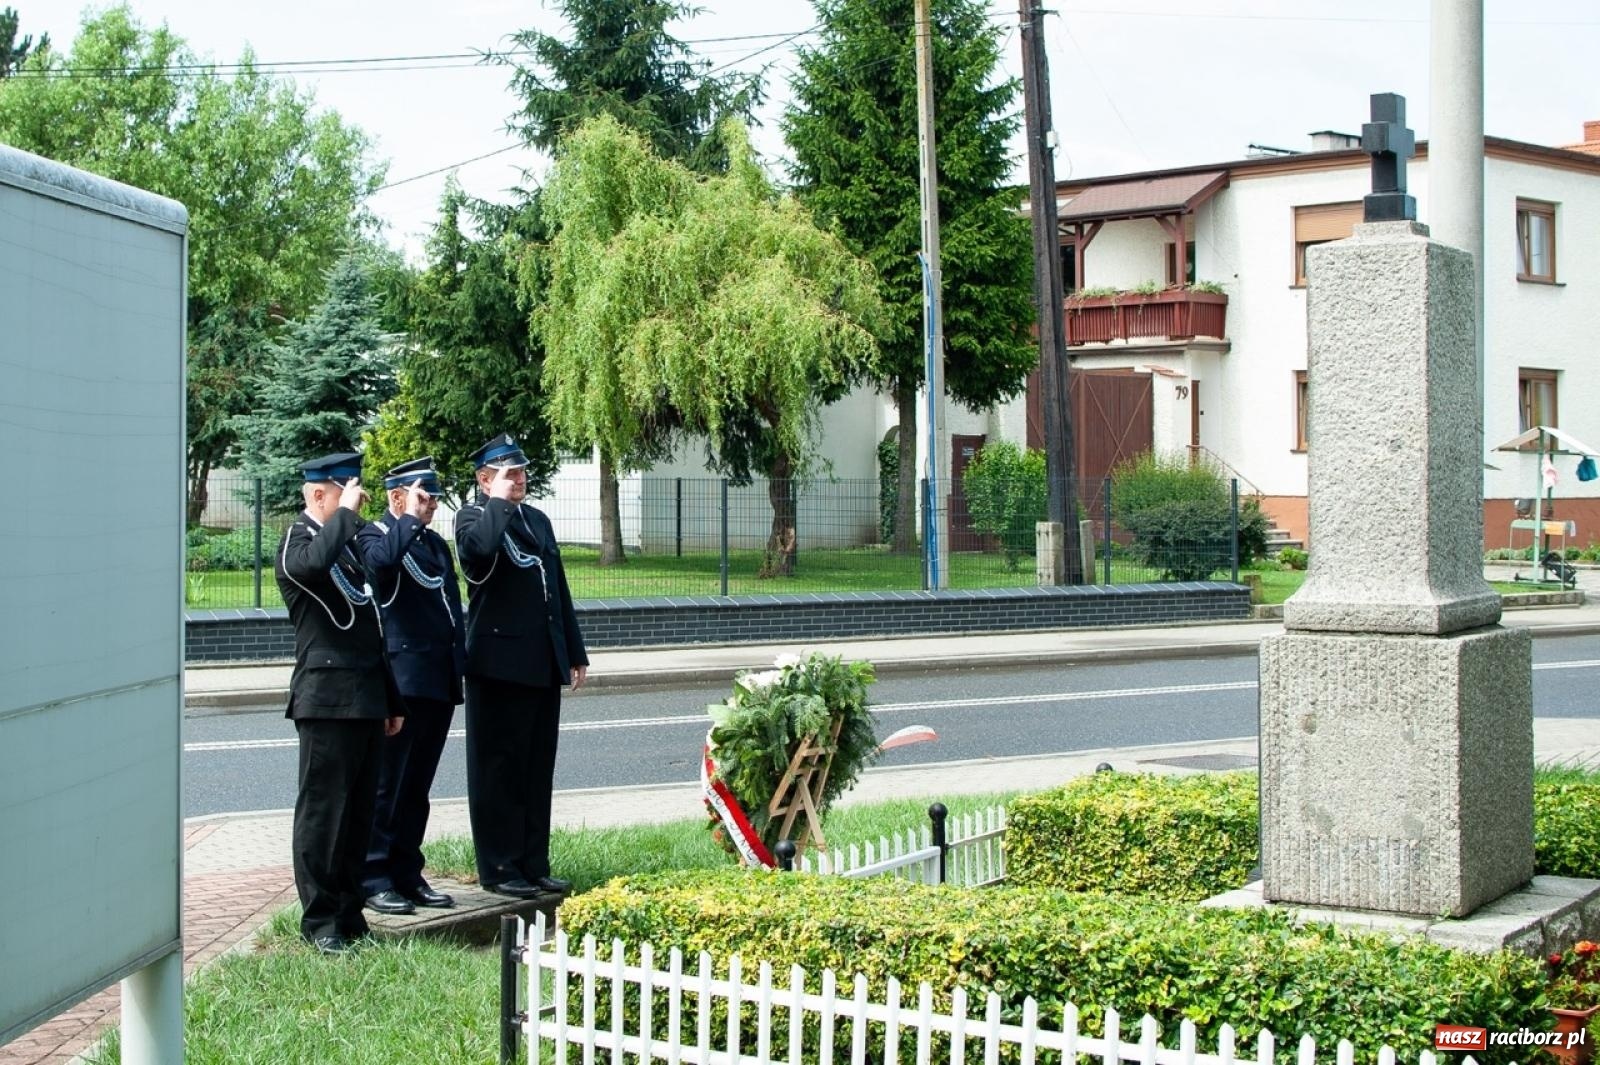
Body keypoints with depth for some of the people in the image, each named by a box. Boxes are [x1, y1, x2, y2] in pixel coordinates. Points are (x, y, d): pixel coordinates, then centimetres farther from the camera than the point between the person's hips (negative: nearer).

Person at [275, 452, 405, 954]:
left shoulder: (350, 542, 20)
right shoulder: (298, 540, -5)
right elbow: (311, 565, -33)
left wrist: (392, 700, 23)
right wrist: (344, 513, -18)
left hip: (367, 700, 8)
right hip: (328, 700, -8)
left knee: (359, 812, 10)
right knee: (323, 811, -3)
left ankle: (349, 916, 17)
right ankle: (319, 922, 4)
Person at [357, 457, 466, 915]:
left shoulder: (435, 542, 20)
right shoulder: (373, 536, -4)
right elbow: (380, 560, -29)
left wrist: (460, 666, 18)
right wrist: (410, 520, -16)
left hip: (440, 683, 8)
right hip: (399, 680, -8)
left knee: (417, 786, 12)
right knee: (386, 784, -3)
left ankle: (408, 874, 18)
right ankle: (374, 879, 3)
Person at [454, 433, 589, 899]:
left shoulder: (538, 520, 19)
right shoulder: (474, 516, -3)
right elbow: (479, 548, -30)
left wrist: (575, 653, 18)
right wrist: (498, 502, -15)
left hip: (544, 664, 7)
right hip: (500, 663, -7)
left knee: (538, 770, 11)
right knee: (499, 770, -1)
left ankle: (534, 865, 17)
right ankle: (500, 869, 6)